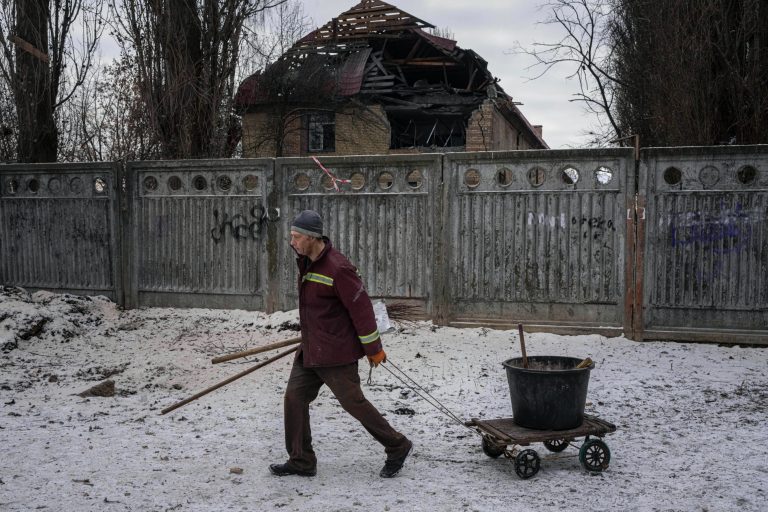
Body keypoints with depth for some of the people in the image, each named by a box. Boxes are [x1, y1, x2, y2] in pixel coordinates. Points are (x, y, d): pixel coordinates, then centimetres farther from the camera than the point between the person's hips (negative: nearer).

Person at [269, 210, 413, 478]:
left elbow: (361, 307, -19)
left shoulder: (337, 268, -23)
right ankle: (301, 461, 16)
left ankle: (397, 447, 19)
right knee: (294, 398, 5)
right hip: (309, 350, 9)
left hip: (336, 353, -9)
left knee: (353, 402, 0)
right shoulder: (306, 262, 6)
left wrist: (373, 349, -14)